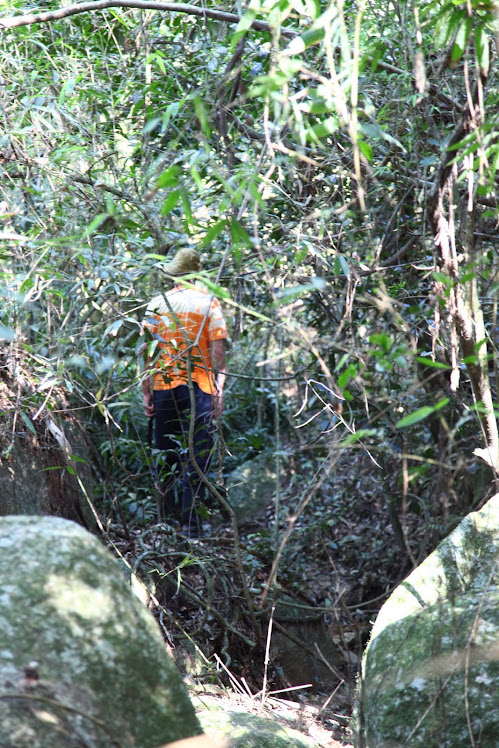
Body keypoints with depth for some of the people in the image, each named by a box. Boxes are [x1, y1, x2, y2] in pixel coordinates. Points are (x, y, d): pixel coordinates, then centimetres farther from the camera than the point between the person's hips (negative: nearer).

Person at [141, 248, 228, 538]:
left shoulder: (156, 304, 7)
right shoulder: (208, 302, 0)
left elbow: (147, 351, 5)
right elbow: (217, 348, -6)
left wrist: (146, 393, 8)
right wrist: (219, 389, -4)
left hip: (162, 386, 3)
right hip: (198, 388, -3)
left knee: (166, 457, 11)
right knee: (197, 456, 0)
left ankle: (164, 521, 15)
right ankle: (191, 523, -5)